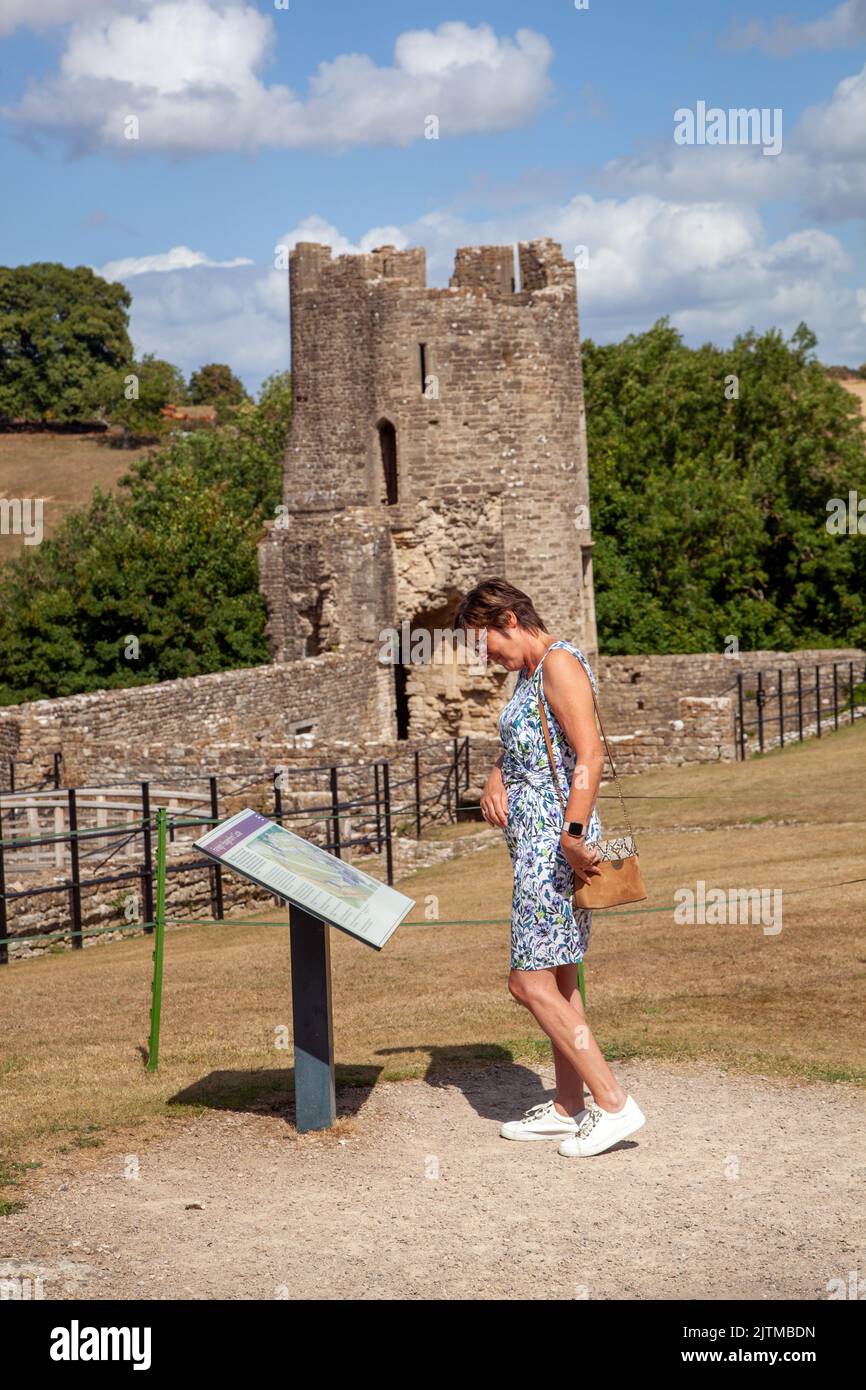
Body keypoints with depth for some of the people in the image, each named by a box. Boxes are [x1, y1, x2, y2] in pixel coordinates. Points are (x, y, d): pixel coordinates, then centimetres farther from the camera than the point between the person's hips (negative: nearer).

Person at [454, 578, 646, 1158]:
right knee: (557, 980, 14)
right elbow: (516, 750, 27)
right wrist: (495, 783, 5)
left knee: (531, 983, -10)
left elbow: (590, 755, -22)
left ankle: (614, 1104, -9)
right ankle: (569, 1106, 22)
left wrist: (573, 835, -29)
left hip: (554, 840, -10)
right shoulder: (529, 674, 18)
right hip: (536, 840, 10)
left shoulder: (560, 662, -13)